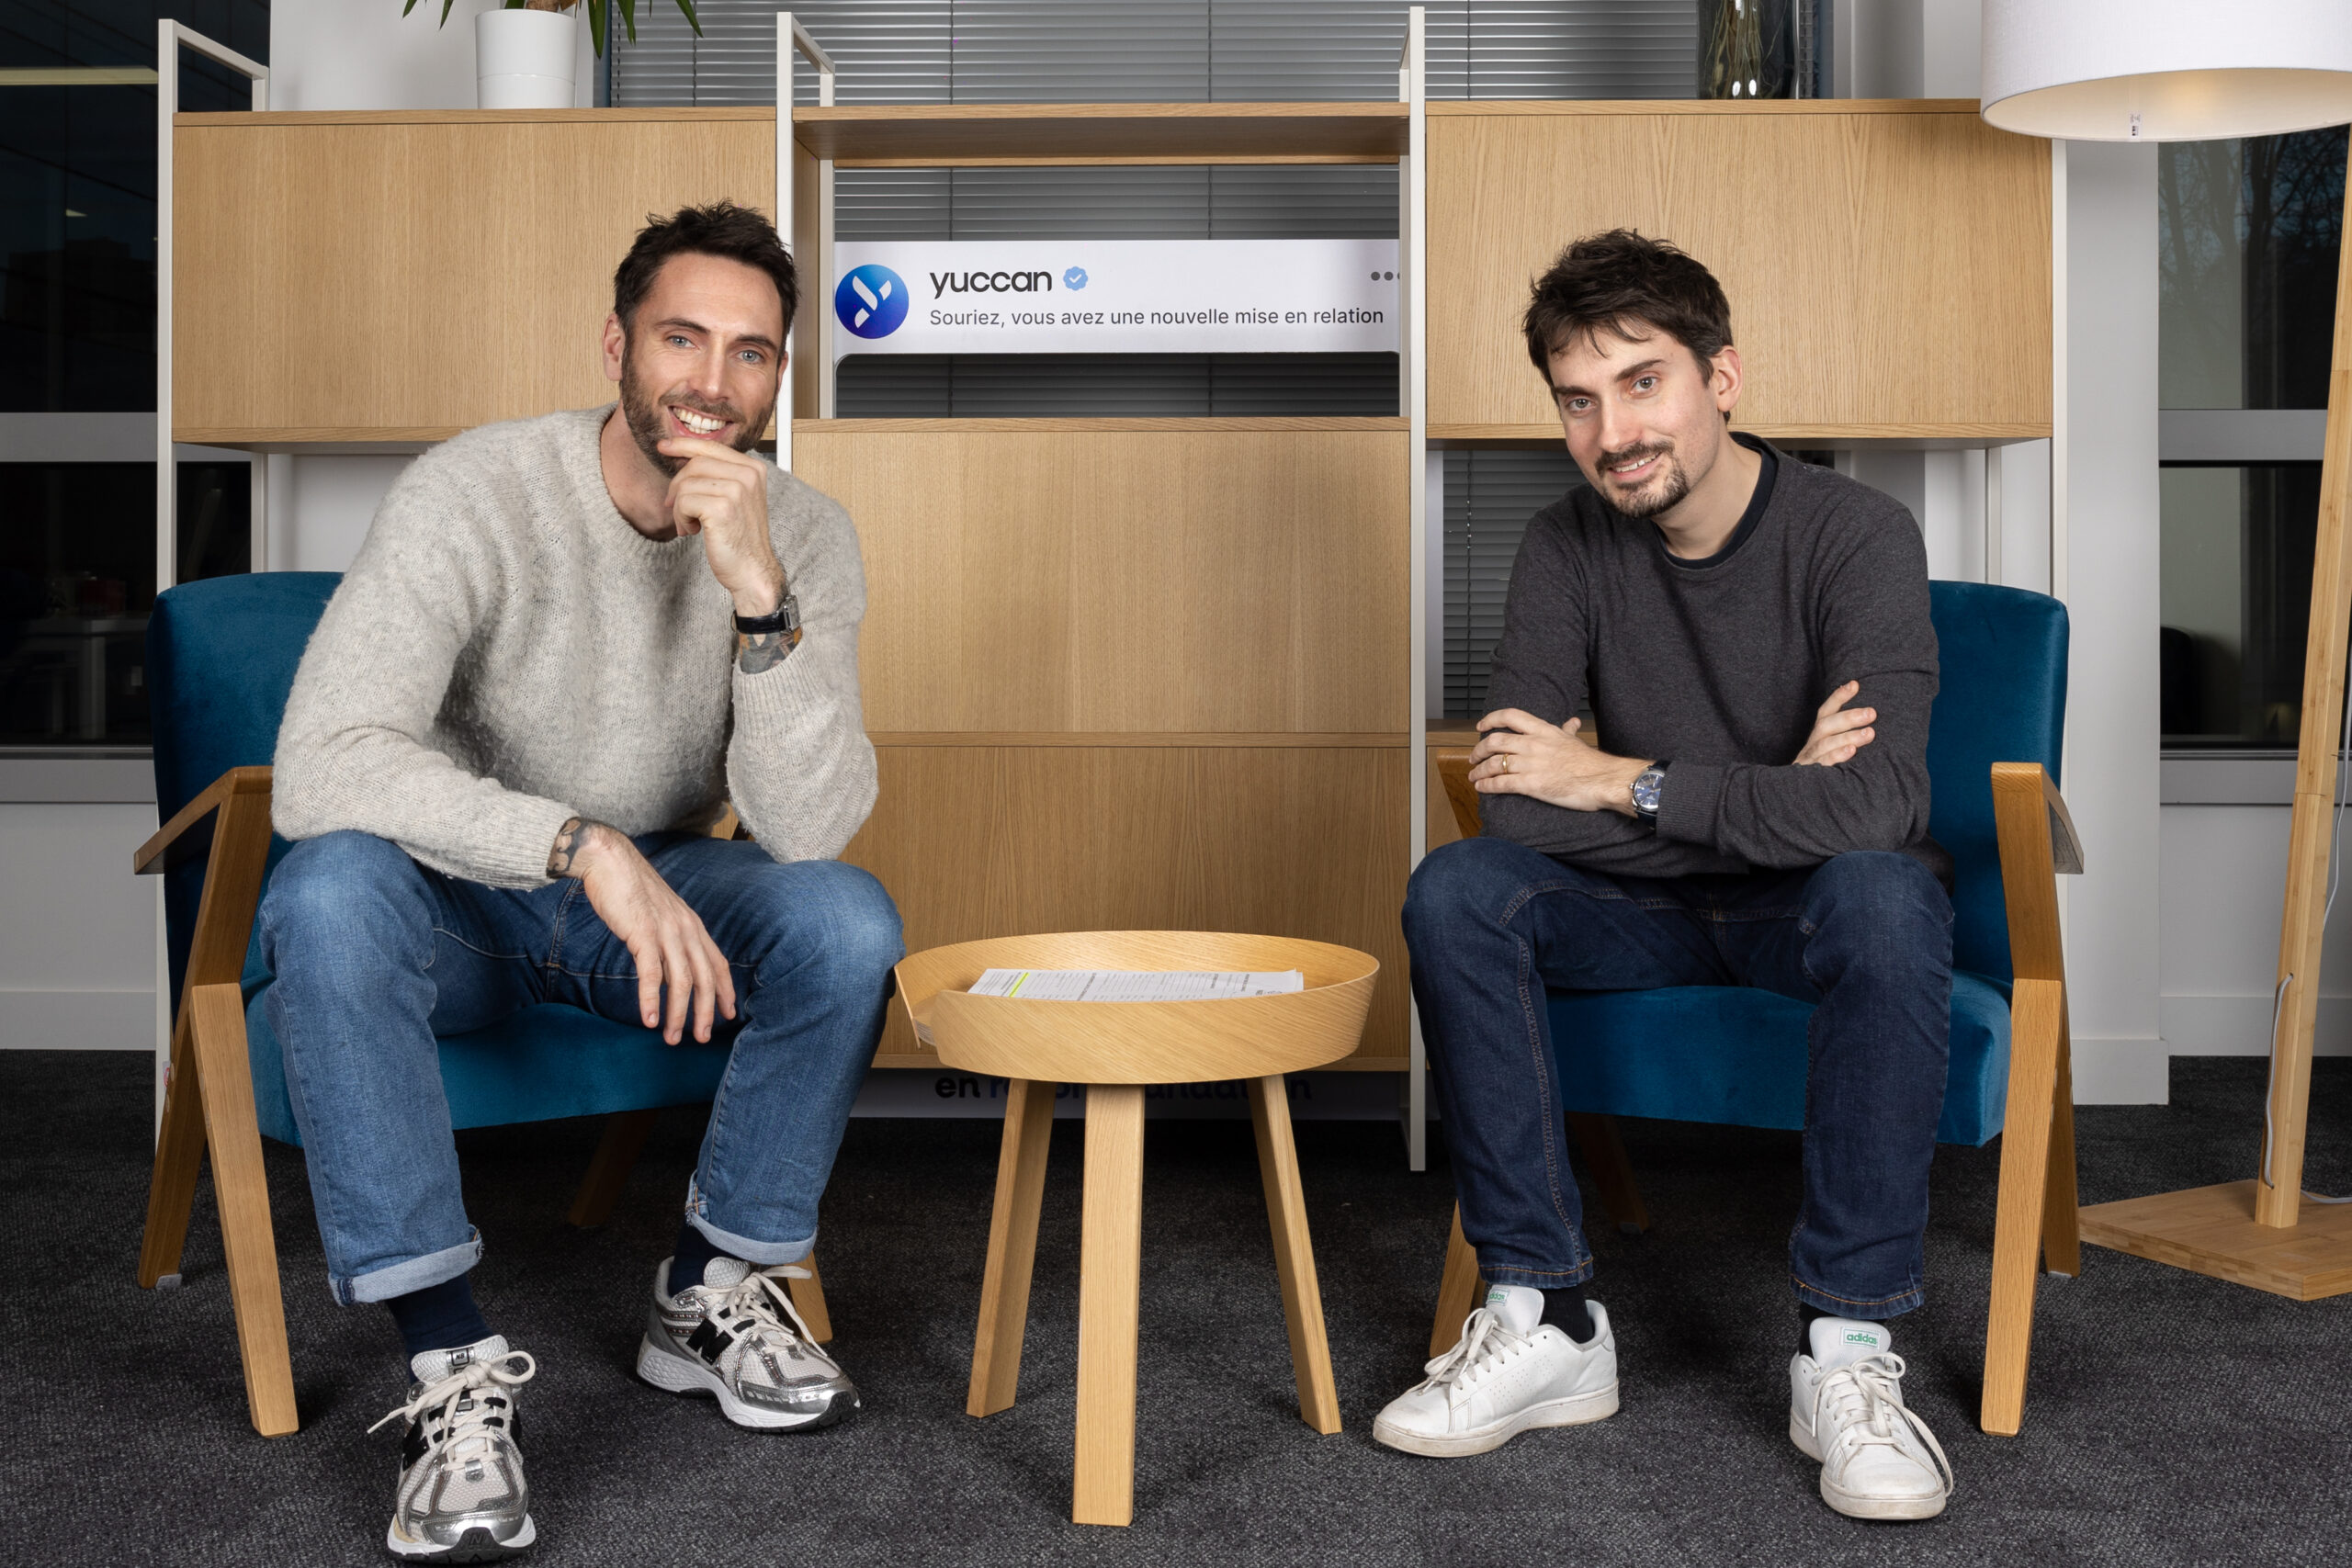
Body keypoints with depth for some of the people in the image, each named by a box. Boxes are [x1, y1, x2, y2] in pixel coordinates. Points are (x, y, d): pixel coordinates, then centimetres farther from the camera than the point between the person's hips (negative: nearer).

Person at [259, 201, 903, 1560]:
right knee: (330, 889, -36)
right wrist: (585, 847, -44)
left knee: (851, 923, -26)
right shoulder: (475, 495, -21)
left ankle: (711, 1295, -4)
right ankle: (451, 1362, -28)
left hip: (649, 891, 3)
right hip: (454, 900, -2)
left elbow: (809, 828, -23)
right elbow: (321, 766, -34)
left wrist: (758, 594, -35)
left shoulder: (804, 536, -11)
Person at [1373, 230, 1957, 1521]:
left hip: (1809, 912, -3)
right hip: (1652, 916, 3)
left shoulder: (1855, 535, -18)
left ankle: (1847, 1345, -28)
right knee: (1455, 891, -24)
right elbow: (1518, 804, -18)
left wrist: (1626, 782, -23)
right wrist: (1764, 798, -21)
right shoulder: (1565, 552, -7)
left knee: (1881, 892, -37)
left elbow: (1876, 807, -33)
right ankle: (1544, 1320, -20)